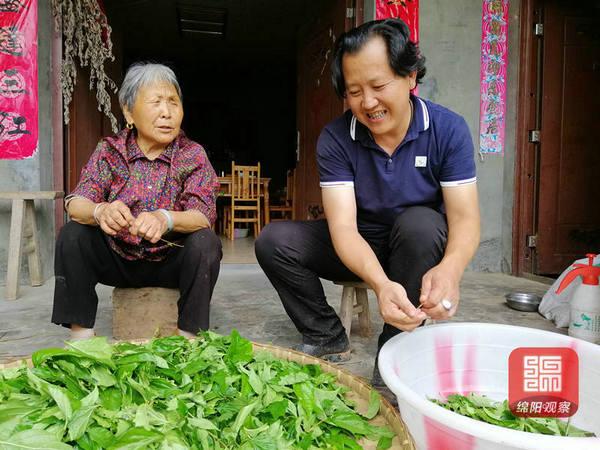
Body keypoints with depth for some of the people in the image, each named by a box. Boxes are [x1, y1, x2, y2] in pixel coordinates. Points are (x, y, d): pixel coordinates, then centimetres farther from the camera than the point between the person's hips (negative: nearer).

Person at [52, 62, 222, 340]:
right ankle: (81, 334, -11)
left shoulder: (193, 155, -7)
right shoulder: (109, 150, -2)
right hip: (118, 259, 2)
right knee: (72, 234, -19)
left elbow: (203, 215, -20)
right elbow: (76, 202, -13)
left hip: (171, 262, -1)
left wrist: (165, 219, -43)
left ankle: (188, 337, -16)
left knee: (205, 243, -28)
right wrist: (99, 211, -39)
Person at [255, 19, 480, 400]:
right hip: (359, 251, 1)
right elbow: (343, 227, -26)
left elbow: (465, 218, -21)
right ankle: (328, 339, 0)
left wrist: (450, 269, -45)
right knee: (274, 241, -18)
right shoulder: (336, 139, -17)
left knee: (420, 222, -35)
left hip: (420, 245, -1)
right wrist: (380, 283, -47)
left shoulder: (448, 129, -16)